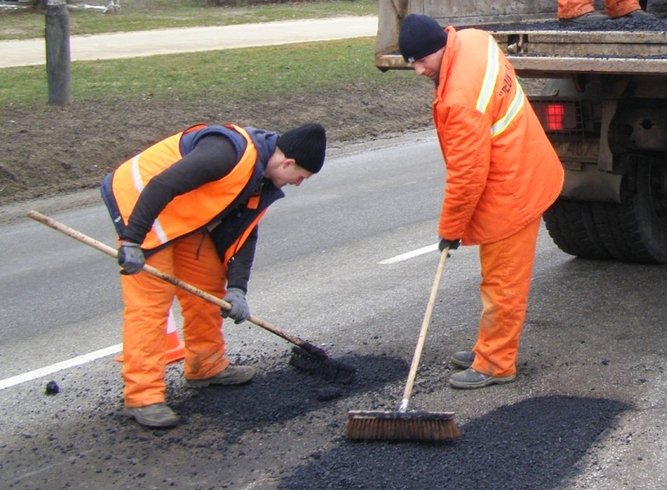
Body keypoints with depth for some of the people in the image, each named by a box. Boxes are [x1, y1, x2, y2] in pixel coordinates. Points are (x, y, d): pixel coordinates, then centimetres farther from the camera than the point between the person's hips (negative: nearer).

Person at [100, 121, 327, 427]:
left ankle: (207, 367, 29)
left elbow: (243, 233, 6)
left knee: (209, 281, 14)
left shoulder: (262, 183, 2)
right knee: (149, 300, -12)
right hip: (141, 200, -10)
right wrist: (132, 240, -34)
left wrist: (236, 288, -3)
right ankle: (142, 396, -10)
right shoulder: (231, 153, -30)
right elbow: (161, 186, -34)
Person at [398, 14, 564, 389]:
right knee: (503, 278, 19)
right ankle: (492, 348, 31)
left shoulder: (461, 100, -30)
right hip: (525, 175, 10)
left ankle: (495, 364, 11)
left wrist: (450, 229, -10)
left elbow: (467, 175, -23)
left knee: (502, 283, 1)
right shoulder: (475, 39, -3)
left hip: (511, 192, -10)